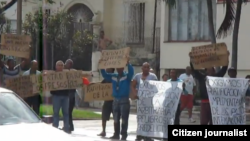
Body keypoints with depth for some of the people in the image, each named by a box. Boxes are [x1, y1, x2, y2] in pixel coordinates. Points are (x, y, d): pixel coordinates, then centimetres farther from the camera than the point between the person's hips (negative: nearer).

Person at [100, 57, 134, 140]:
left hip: (124, 100, -6)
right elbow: (104, 75, 11)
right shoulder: (113, 76, 12)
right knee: (116, 119, 10)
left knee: (124, 119, -6)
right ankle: (116, 134, 17)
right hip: (116, 100, 6)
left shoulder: (127, 76, -3)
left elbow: (131, 72, -22)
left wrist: (128, 63, -37)